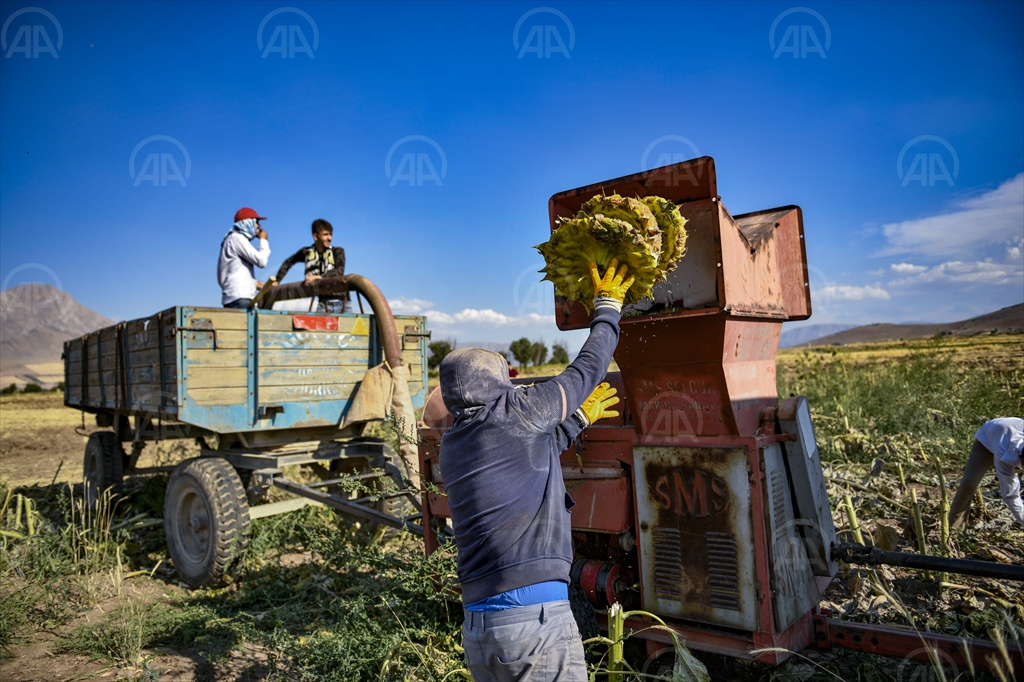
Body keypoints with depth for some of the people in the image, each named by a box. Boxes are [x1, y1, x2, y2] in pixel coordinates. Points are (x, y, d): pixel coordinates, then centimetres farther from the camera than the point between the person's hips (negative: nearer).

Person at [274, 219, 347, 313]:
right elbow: (288, 263, 25)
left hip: (340, 300, 0)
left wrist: (319, 277, -27)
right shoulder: (307, 252, 10)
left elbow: (340, 271, -13)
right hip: (323, 302, 1)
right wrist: (276, 281, 18)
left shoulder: (338, 251, 5)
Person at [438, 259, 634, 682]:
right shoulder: (514, 412, -6)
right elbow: (587, 370, 6)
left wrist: (578, 419, 38)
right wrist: (607, 307, 22)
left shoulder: (450, 448, 14)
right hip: (534, 618, -7)